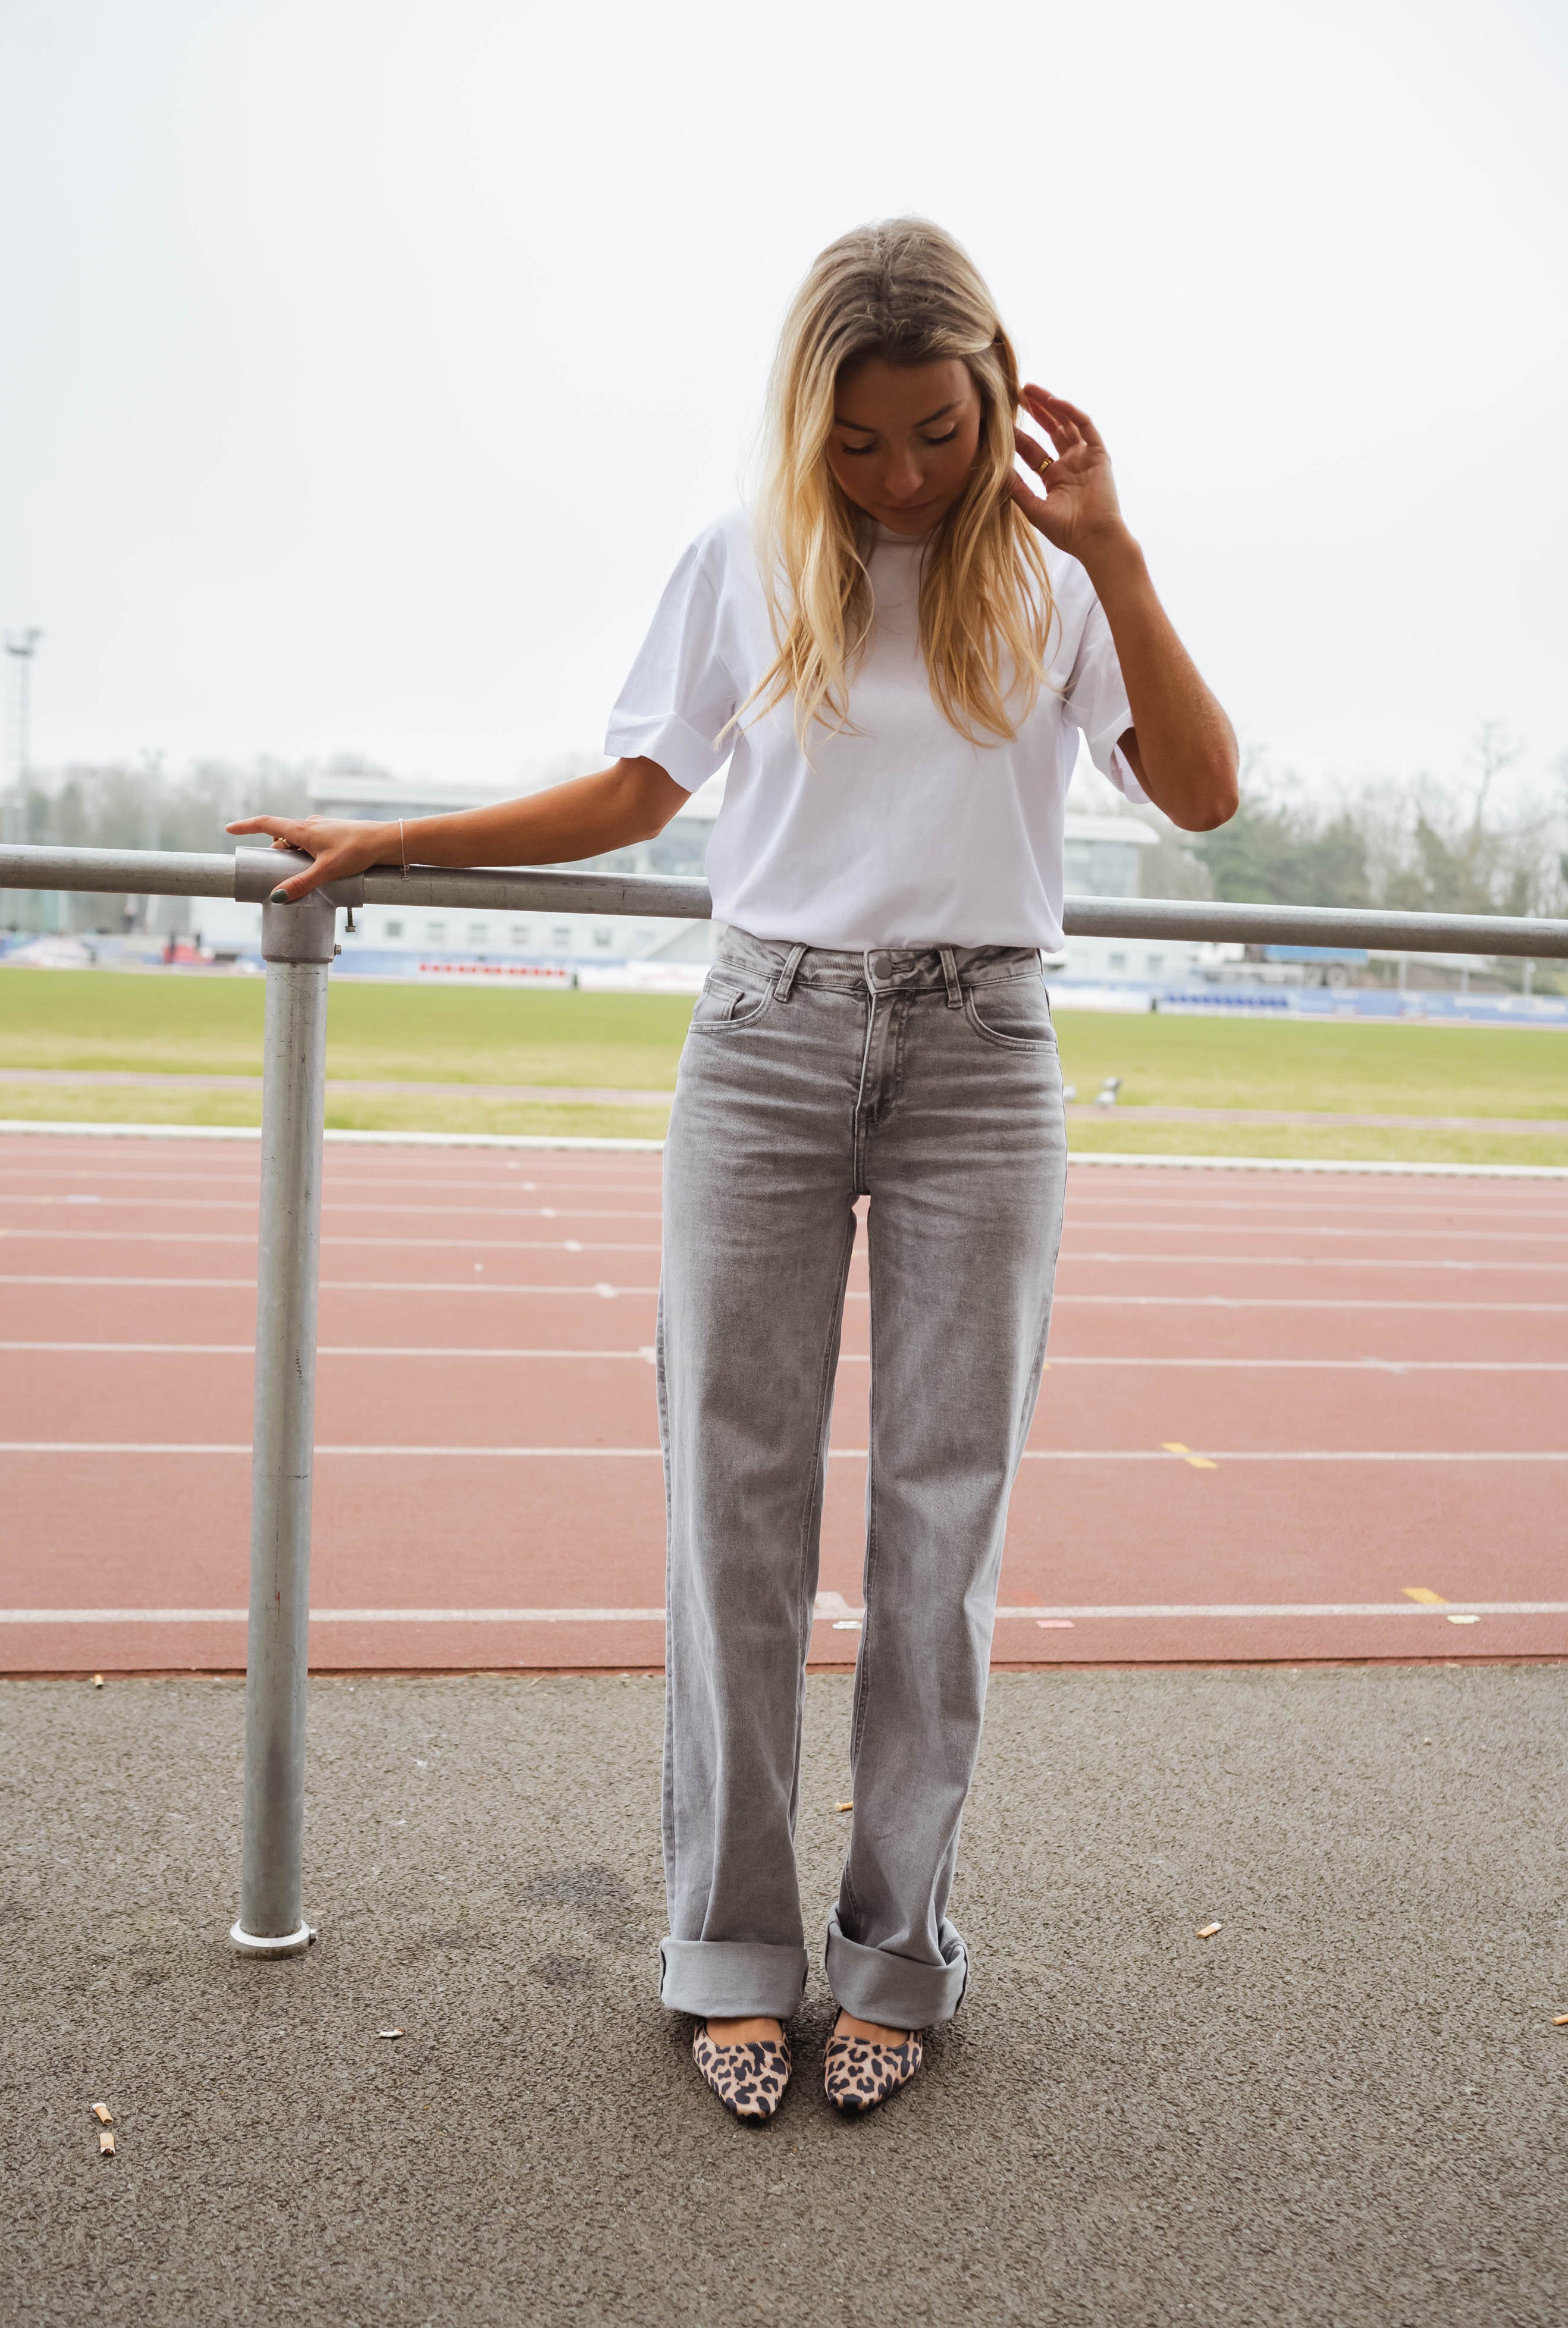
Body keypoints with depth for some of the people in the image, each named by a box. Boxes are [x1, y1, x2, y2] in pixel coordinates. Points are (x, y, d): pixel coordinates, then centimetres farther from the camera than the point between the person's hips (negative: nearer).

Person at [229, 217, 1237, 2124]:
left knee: (945, 1503, 2)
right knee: (735, 1490, -1)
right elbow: (637, 794, 15)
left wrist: (1112, 555, -10)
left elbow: (1204, 796, -5)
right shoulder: (740, 568, 8)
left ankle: (896, 1951, 16)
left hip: (979, 1057, 0)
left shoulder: (1046, 581, 5)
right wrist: (388, 844, 13)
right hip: (765, 1043, 1)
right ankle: (733, 1946, 14)